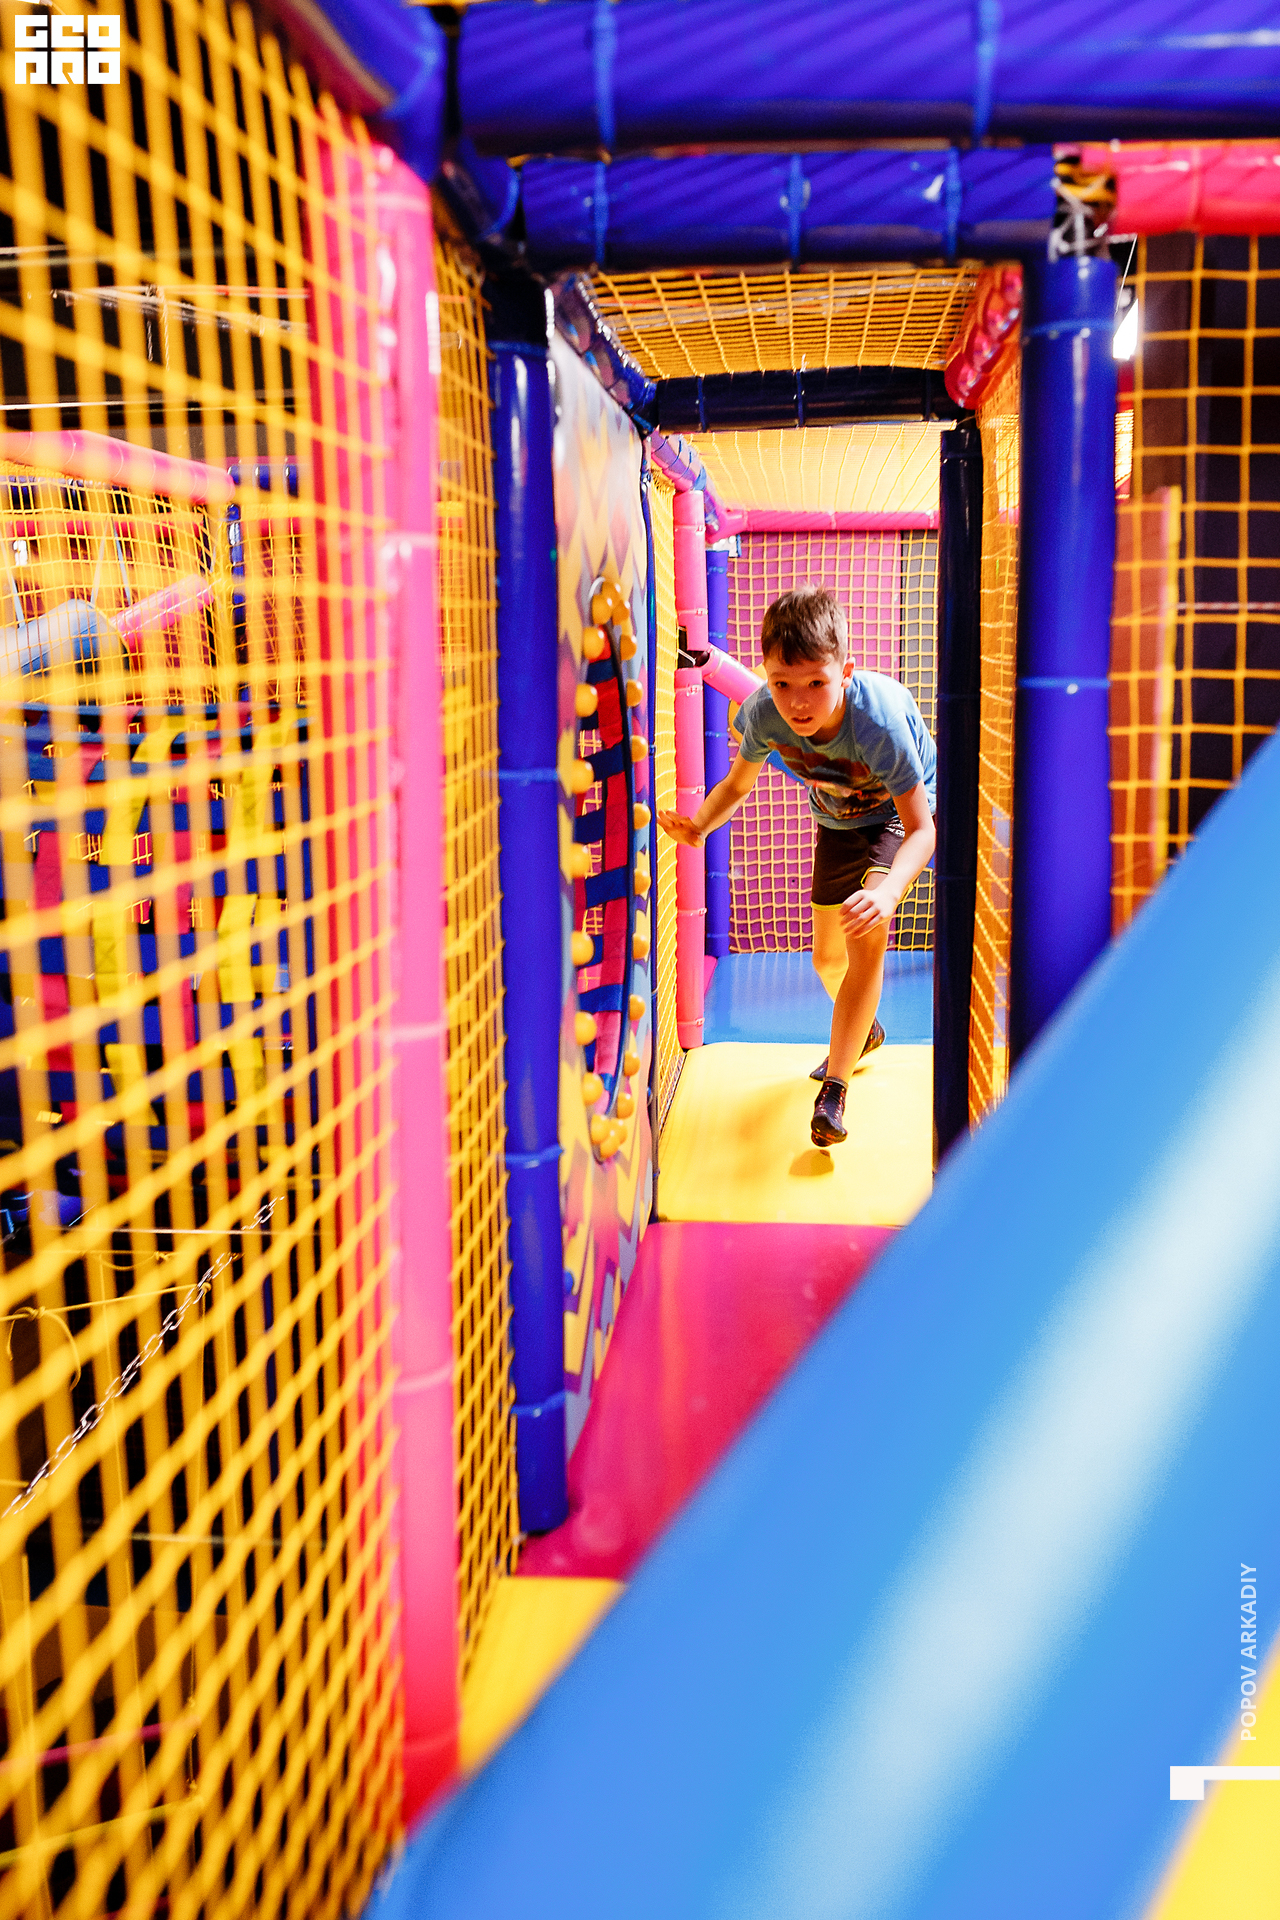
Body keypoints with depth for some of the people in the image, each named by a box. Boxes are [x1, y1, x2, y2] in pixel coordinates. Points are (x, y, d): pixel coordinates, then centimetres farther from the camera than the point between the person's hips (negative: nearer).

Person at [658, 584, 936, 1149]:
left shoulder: (878, 720, -42)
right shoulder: (764, 713, -30)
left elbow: (921, 828, -36)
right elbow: (737, 784, -7)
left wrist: (888, 891, -54)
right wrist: (697, 826, -26)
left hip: (900, 811, -5)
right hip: (839, 819, 5)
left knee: (866, 929, -29)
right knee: (829, 957, 15)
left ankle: (833, 1089, -19)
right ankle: (862, 1030, 49)